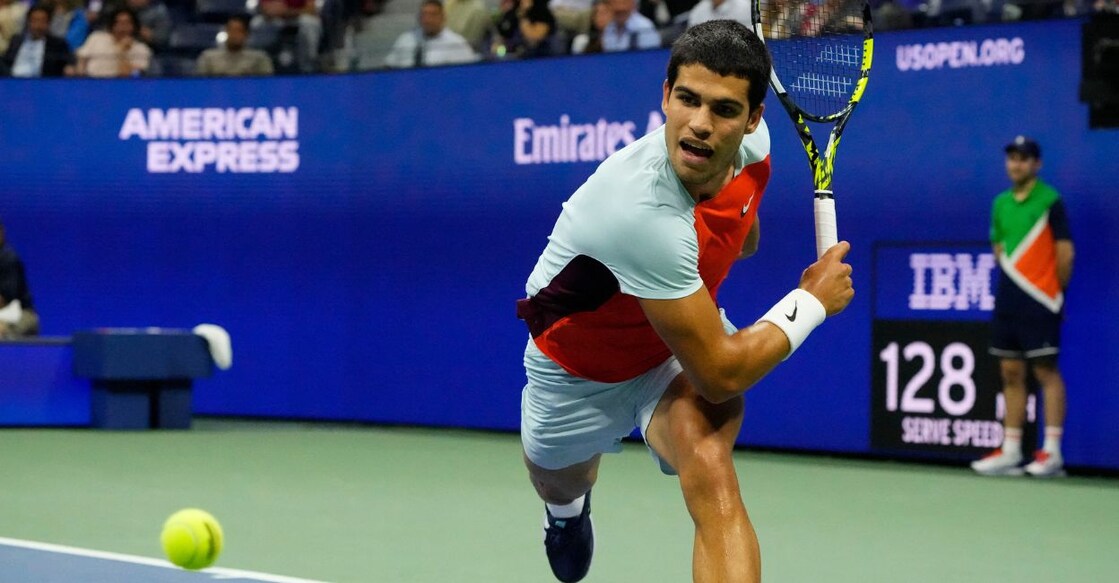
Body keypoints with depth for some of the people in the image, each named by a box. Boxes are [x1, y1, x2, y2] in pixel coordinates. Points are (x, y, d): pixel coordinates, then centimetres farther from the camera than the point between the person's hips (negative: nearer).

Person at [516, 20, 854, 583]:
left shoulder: (751, 145, -24)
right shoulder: (645, 212, -44)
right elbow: (719, 374, -36)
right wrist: (812, 301, -26)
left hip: (685, 328, 3)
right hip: (580, 363, -3)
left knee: (709, 470, -30)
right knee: (559, 486, 28)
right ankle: (569, 506, 69)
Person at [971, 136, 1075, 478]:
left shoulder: (1050, 201, -6)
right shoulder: (1001, 203, 13)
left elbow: (1065, 251, -5)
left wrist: (1056, 289, 3)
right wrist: (1013, 280, 11)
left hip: (1040, 302, -7)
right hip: (1008, 302, 7)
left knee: (1046, 372, -6)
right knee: (1011, 374, 7)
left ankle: (1052, 452, -7)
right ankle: (1010, 451, 11)